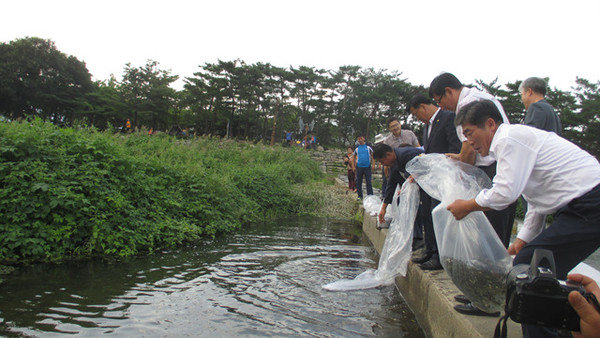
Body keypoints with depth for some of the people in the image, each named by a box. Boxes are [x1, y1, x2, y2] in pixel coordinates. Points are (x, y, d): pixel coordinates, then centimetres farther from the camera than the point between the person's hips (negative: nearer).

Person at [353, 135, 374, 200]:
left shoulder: (368, 147, 3)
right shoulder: (356, 149, 7)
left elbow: (373, 155, 7)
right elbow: (353, 157, 18)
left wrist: (373, 164, -1)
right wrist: (354, 166, 11)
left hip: (367, 167, -2)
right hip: (359, 167, 2)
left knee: (369, 182, -2)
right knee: (358, 182, 5)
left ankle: (370, 195, 3)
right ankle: (360, 196, 15)